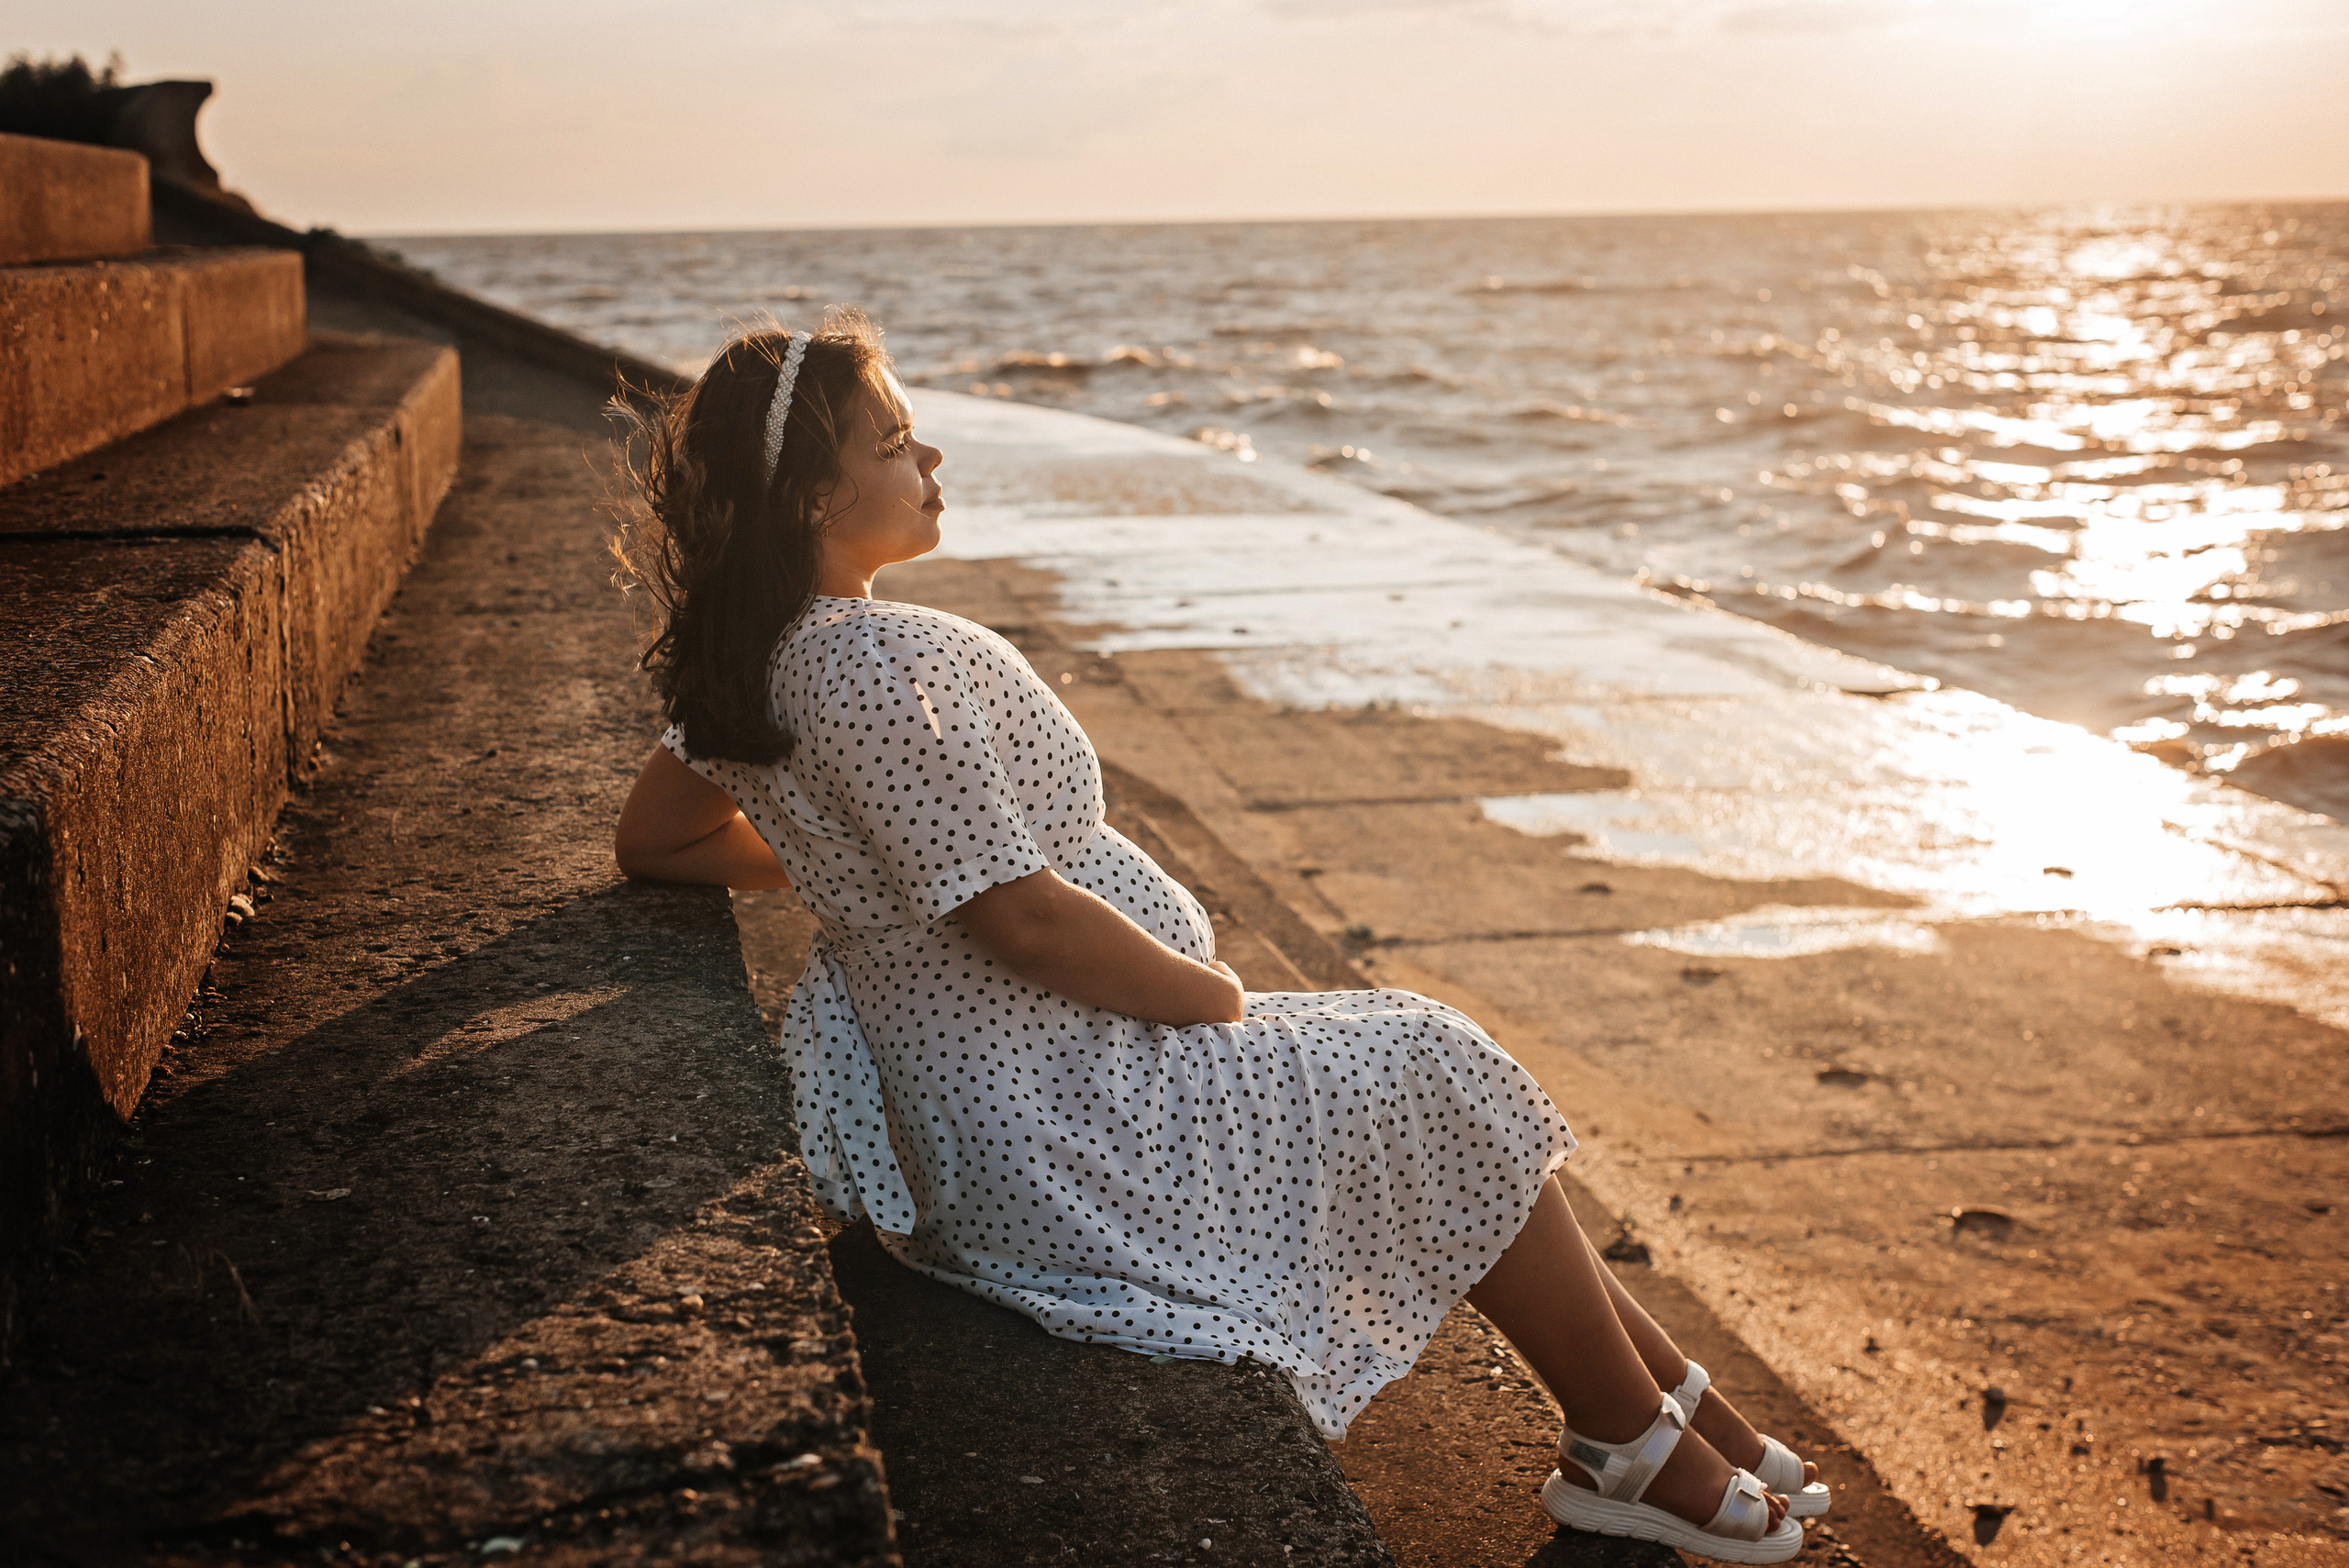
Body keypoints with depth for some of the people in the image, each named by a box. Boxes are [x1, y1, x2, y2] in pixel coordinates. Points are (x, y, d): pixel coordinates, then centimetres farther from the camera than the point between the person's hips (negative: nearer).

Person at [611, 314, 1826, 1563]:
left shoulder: (745, 661, 4)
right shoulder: (875, 661, -27)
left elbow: (654, 842, 18)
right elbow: (1022, 917, -26)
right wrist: (1223, 998, -11)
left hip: (996, 1077, 10)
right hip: (1065, 1118, -10)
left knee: (1433, 1084, 16)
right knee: (1437, 1080, 3)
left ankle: (1680, 1401, 23)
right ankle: (1636, 1449, 20)